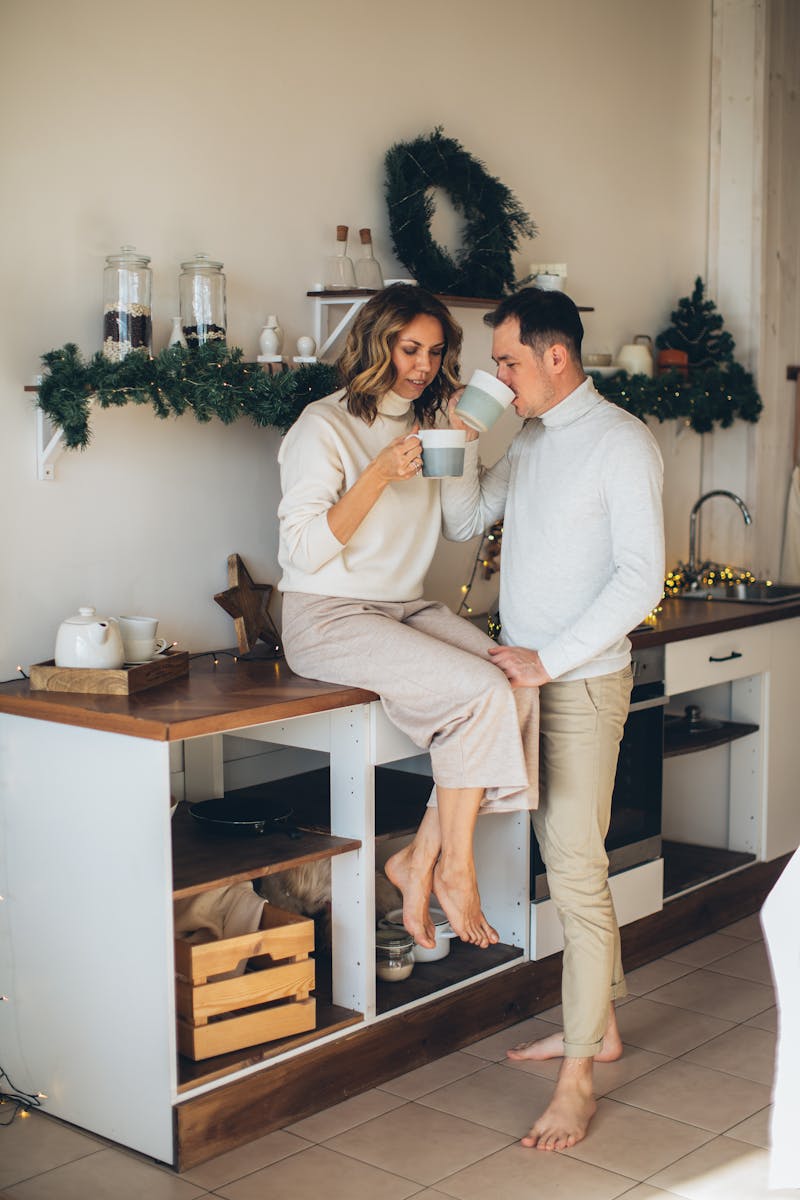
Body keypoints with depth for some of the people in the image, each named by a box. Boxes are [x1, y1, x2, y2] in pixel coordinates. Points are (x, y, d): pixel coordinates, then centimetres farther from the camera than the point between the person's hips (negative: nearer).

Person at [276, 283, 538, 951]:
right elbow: (306, 549, -13)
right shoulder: (325, 426, -6)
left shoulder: (424, 426, 16)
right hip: (328, 617, -7)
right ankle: (454, 868, -10)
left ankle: (420, 860, -10)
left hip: (407, 607, 7)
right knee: (481, 692, -26)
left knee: (518, 688, -19)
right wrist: (380, 474, -20)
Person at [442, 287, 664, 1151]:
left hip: (581, 682, -8)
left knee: (575, 873, -6)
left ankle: (577, 1083, 2)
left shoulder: (621, 443, -11)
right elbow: (463, 524, 20)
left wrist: (548, 658, -19)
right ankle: (596, 1025, 29)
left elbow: (640, 577, -17)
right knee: (566, 861, 15)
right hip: (527, 674, 8)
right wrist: (458, 452, 2)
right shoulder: (530, 442, 13)